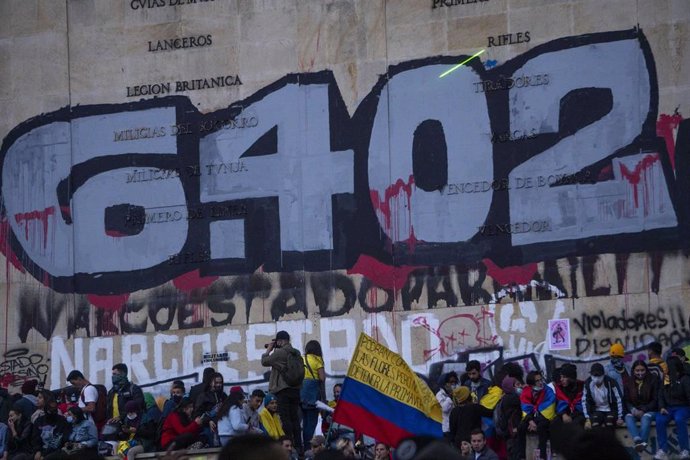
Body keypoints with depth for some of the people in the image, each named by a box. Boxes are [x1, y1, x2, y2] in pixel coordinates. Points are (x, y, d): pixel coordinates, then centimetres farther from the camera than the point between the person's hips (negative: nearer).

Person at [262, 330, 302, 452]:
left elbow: (264, 361, -7)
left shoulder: (280, 352, -13)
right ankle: (298, 445, 9)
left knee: (285, 418, -6)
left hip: (283, 389, -7)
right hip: (295, 388, 7)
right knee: (294, 417, 9)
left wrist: (269, 349, 8)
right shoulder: (296, 353, 10)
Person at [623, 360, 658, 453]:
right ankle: (638, 441, -54)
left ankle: (641, 442, -51)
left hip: (650, 411, -2)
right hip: (634, 411, 2)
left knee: (646, 417, -36)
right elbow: (626, 401, 6)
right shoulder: (628, 382, 9)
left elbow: (655, 400, -1)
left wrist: (644, 410, -15)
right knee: (628, 417, -31)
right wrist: (633, 410, -16)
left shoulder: (653, 380, 3)